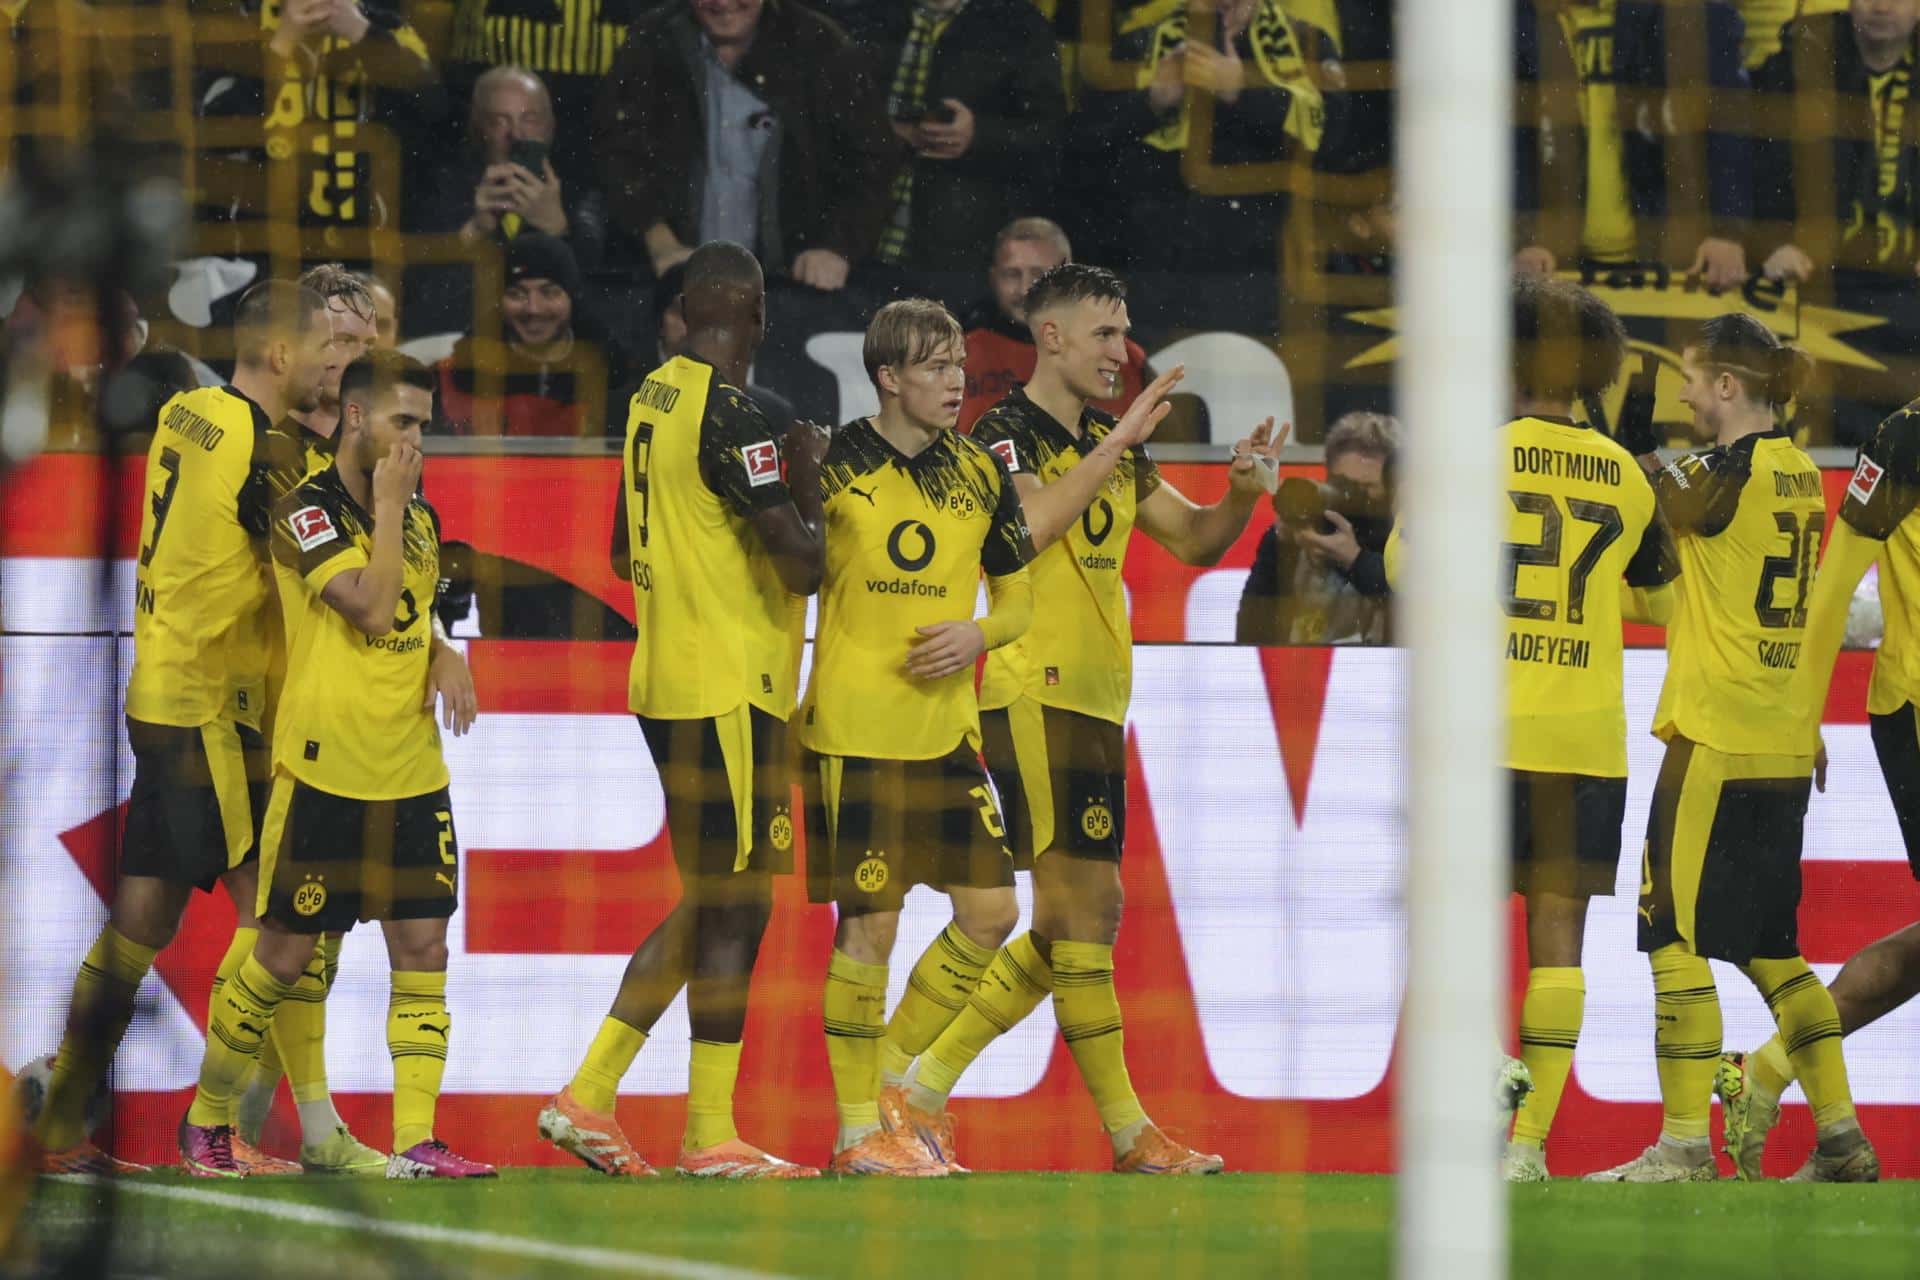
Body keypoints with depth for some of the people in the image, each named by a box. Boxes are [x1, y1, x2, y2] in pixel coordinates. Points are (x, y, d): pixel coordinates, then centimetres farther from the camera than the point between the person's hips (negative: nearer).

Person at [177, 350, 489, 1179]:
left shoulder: (420, 516, 12)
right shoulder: (306, 512, -11)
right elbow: (372, 607, -22)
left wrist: (445, 656, 1)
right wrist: (387, 502, -15)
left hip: (412, 770, 6)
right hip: (325, 769, -6)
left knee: (422, 947, -2)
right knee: (285, 955, 1)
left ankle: (415, 1140, -2)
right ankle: (206, 1118, 18)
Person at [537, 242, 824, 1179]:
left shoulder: (653, 398, 11)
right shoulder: (730, 414, -17)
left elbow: (624, 552, 23)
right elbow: (803, 564, -19)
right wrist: (808, 478, -2)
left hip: (665, 681, 9)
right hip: (728, 694, -9)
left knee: (708, 906, 15)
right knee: (734, 909, -3)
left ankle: (587, 1097, 14)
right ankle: (712, 1136, -1)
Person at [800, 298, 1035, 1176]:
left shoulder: (980, 476, 8)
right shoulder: (835, 466, -5)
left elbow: (1019, 598, 15)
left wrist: (978, 633, -6)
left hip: (947, 729, 5)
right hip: (854, 730, -5)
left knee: (990, 909, 1)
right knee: (870, 921, -5)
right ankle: (858, 1128, 5)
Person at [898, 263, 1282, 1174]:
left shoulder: (1112, 445, 17)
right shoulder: (1006, 434, -8)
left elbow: (1194, 542, 22)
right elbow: (1028, 526, -26)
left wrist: (1240, 493, 2)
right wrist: (1118, 444, -25)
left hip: (1094, 703, 9)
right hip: (1033, 696, -9)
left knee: (1086, 917, 9)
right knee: (1081, 910, -9)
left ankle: (919, 1074, 16)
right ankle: (1129, 1132, -9)